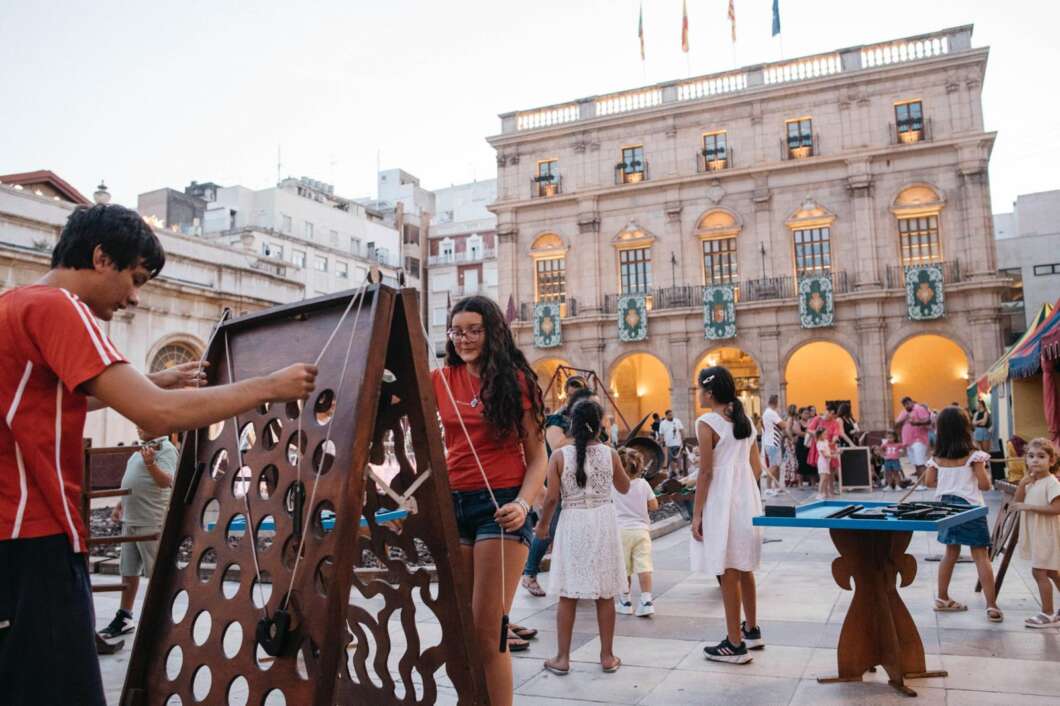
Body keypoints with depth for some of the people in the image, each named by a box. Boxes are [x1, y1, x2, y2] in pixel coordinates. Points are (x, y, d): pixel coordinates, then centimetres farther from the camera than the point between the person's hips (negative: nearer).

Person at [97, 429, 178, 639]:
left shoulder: (166, 449, -11)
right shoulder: (142, 449, 17)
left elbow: (166, 482, -23)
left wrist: (150, 463, -37)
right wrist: (120, 505, 22)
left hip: (152, 522, -9)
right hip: (130, 520, 9)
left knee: (157, 572, 0)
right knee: (128, 570, 15)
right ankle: (124, 617, 26)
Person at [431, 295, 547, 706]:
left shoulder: (515, 380, -1)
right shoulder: (442, 380, 9)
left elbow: (537, 456, -3)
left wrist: (522, 504, -18)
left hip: (500, 506, -5)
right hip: (453, 504, 5)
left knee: (486, 630, -6)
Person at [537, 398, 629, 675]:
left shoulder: (559, 456, -6)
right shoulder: (610, 454, -3)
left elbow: (552, 497, -7)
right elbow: (624, 488, 12)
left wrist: (543, 524, 9)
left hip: (572, 523, -1)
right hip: (603, 522, 1)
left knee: (568, 595, 7)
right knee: (605, 595, 10)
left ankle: (562, 658, 13)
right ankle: (607, 656, 18)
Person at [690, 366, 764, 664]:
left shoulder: (707, 423, -12)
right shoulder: (744, 420, 10)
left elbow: (706, 473, -15)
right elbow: (757, 467, 12)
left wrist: (696, 514, -11)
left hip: (721, 502, -8)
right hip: (746, 499, 8)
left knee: (727, 572, 0)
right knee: (743, 567, 20)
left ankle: (735, 645, 8)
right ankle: (751, 630, 33)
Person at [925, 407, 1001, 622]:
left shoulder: (937, 457, 1)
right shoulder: (973, 455, -12)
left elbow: (929, 482, 6)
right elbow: (984, 485, -11)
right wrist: (985, 473, 9)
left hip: (946, 506, 5)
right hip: (969, 507, -5)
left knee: (951, 552, 17)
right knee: (981, 556, 0)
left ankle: (943, 599, 23)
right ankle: (992, 606, -1)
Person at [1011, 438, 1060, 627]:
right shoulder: (1031, 482, 9)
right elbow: (1017, 503, 6)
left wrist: (1029, 507, -25)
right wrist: (1022, 483, -6)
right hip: (1035, 534, 9)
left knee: (1039, 571, -7)